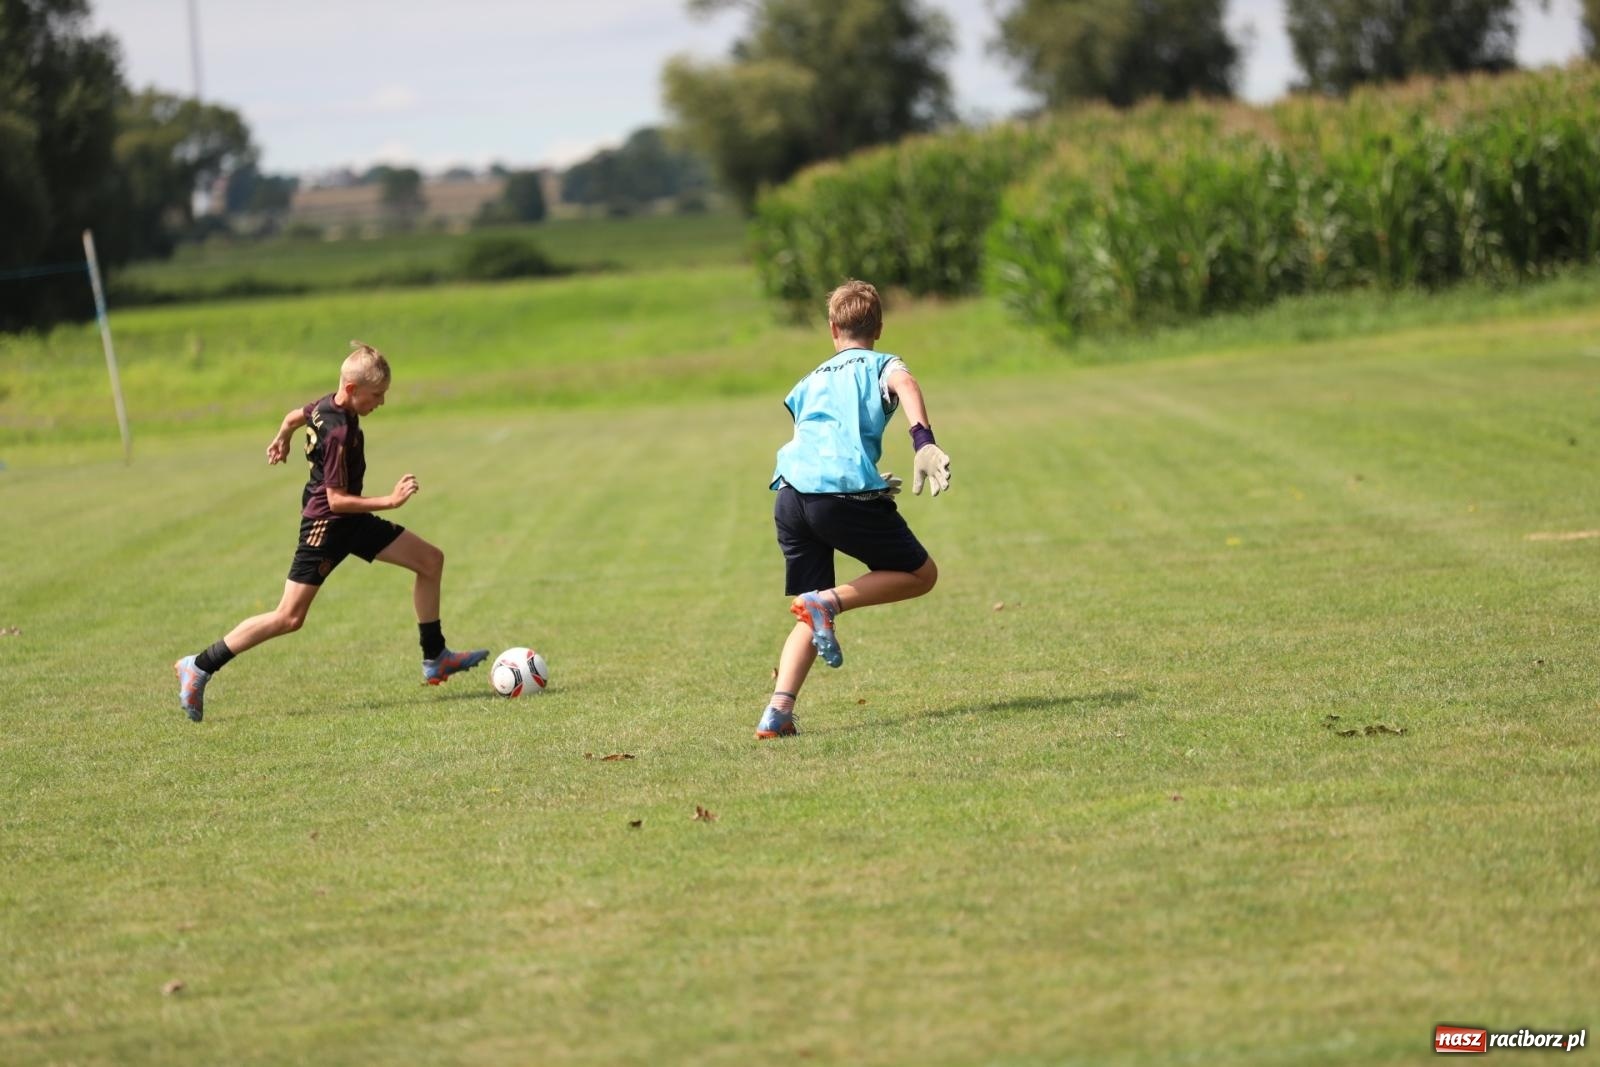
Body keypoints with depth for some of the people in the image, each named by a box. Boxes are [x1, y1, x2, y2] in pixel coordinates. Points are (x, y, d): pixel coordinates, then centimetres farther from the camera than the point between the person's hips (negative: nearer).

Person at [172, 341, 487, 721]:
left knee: (430, 560, 7)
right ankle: (199, 667, -3)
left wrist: (281, 440, 44)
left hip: (350, 521, 10)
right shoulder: (339, 433, -27)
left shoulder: (328, 405, 0)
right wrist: (391, 501, -26)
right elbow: (336, 500, -25)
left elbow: (295, 416, 22)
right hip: (326, 523, -10)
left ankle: (435, 660, 16)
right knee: (289, 617, -11)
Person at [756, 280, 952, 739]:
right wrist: (923, 441, -23)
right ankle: (829, 601, -11)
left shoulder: (811, 381, 31)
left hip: (789, 496, 5)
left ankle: (778, 710, -10)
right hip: (845, 490, -5)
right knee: (921, 574, 11)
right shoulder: (882, 365, 16)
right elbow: (905, 384, -9)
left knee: (810, 620, 13)